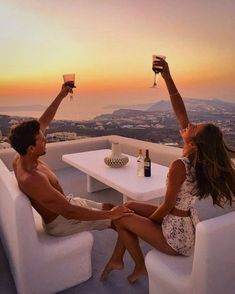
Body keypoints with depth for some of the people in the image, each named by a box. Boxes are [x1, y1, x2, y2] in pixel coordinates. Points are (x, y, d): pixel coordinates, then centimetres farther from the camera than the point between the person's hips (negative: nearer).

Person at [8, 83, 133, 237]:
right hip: (60, 221, -9)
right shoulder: (32, 179, -37)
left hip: (64, 204, 9)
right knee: (123, 220, -3)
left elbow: (43, 123, 3)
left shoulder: (21, 157, -9)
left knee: (110, 207, 15)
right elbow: (68, 212, -36)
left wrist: (61, 95, 3)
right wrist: (110, 215, -32)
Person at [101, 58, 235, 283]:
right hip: (188, 225, 8)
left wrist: (148, 220, 0)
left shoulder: (180, 166, -31)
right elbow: (180, 113, -8)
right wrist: (167, 78, -11)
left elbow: (167, 206, -21)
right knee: (129, 207, 15)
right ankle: (117, 259, 27)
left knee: (120, 218, 7)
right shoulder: (202, 159, -8)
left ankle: (140, 267, 25)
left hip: (177, 236, -8)